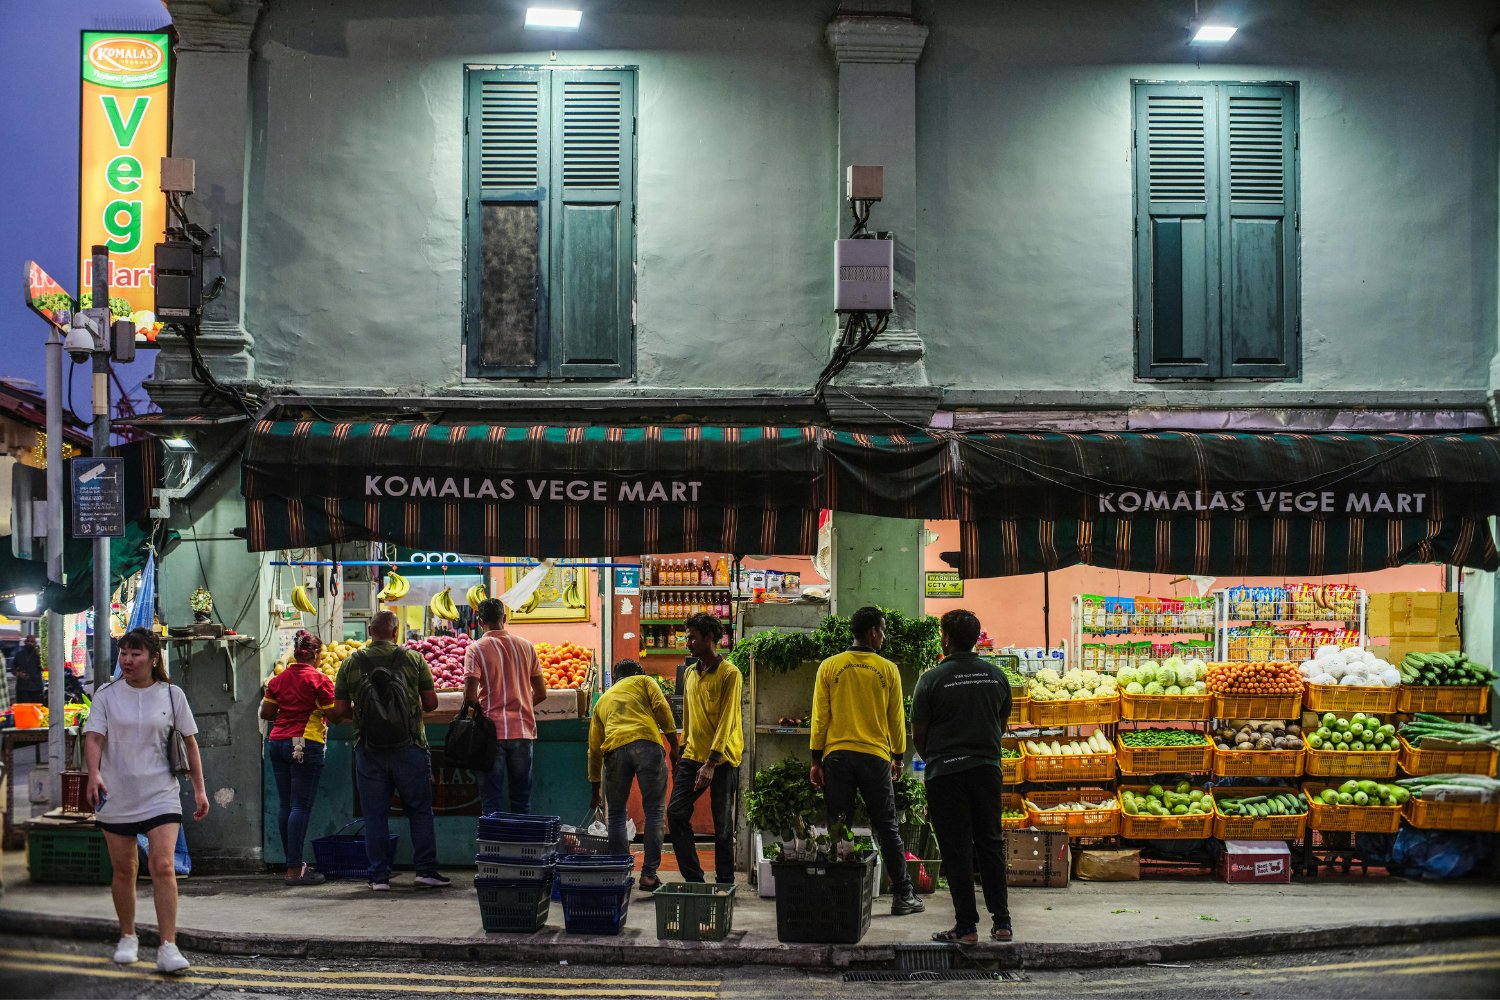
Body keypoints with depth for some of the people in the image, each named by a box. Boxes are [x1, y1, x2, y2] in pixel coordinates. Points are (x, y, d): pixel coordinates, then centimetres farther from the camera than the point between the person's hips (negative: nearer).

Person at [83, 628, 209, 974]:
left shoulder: (171, 695, 2)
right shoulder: (106, 695, 1)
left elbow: (189, 742, 8)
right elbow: (94, 737, -8)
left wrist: (199, 789, 6)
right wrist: (94, 773, -26)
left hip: (161, 796, -1)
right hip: (116, 798, 1)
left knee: (163, 866, -14)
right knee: (123, 870, 9)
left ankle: (167, 946, -15)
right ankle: (127, 938, 28)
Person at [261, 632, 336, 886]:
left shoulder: (279, 679, 8)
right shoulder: (319, 679, -8)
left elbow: (266, 713, 12)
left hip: (277, 742, 6)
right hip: (306, 745, -6)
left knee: (285, 805, 11)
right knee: (301, 806, -6)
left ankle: (293, 863, 17)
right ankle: (294, 870, -7)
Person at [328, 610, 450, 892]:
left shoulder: (351, 663, 1)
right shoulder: (413, 659, -2)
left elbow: (339, 711, 1)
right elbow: (431, 703, 0)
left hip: (369, 750, 1)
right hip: (409, 747, -1)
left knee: (375, 814, 7)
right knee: (420, 810, 10)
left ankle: (379, 876, 8)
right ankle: (425, 869, 8)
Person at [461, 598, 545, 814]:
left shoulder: (476, 649, -6)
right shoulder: (525, 646, 6)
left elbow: (470, 696, -14)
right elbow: (541, 693, 9)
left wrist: (478, 707, 8)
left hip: (493, 730, -3)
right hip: (523, 730, 3)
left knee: (491, 798, 2)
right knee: (521, 799, 11)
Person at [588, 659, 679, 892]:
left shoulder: (602, 700, 33)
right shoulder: (644, 681, 25)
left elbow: (594, 748, 32)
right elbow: (661, 708, 4)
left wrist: (595, 791, 38)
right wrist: (674, 746, 2)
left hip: (614, 749, 3)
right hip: (647, 742, -3)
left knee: (616, 814, 14)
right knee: (654, 811, 2)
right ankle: (649, 874, -4)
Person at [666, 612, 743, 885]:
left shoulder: (729, 674, -9)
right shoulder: (690, 673, 13)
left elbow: (726, 721, -14)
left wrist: (711, 763, -20)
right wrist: (682, 754, 16)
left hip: (723, 759, -6)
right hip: (693, 756, 6)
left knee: (723, 825, 1)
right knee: (675, 813, -4)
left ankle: (724, 883, 11)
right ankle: (693, 878, 3)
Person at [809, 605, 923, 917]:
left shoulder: (829, 667, 2)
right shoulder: (887, 669, -1)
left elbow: (820, 716, 1)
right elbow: (896, 718, 5)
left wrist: (817, 759, 5)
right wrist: (898, 757, 16)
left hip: (837, 756, 1)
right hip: (875, 756, -1)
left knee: (837, 827, 4)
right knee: (887, 827, 6)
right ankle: (902, 895, 8)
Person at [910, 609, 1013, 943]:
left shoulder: (932, 680, -9)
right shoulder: (996, 675, 4)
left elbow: (918, 734, -3)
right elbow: (1001, 724, 14)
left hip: (945, 773, -4)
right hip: (988, 769, 4)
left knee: (957, 850, 1)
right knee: (990, 845, 12)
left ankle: (967, 925, 1)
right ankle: (1001, 921, 12)